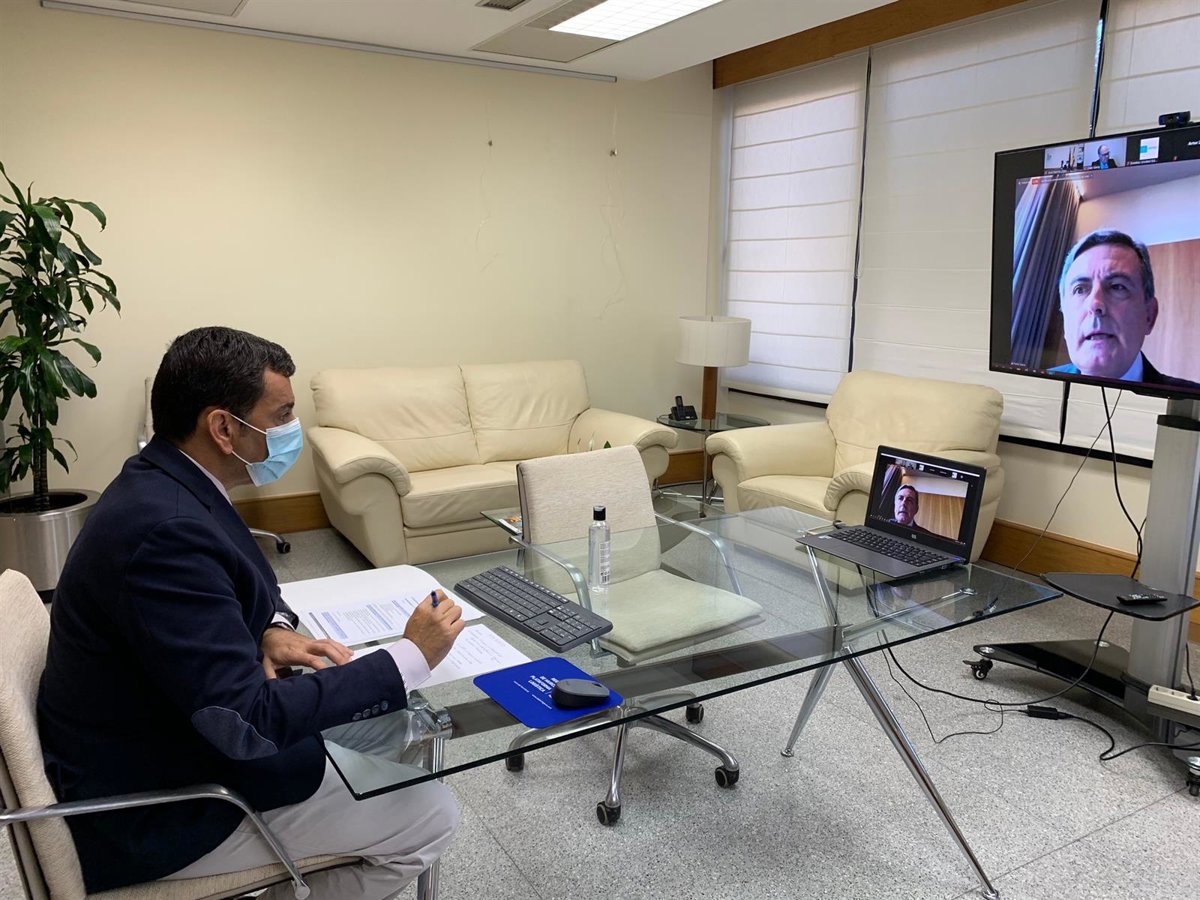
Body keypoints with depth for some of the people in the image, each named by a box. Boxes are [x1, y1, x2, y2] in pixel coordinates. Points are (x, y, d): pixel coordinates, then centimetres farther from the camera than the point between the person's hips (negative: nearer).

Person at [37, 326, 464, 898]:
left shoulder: (161, 481, -2)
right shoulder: (165, 530, -33)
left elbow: (228, 580, 16)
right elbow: (247, 721, -33)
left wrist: (271, 628, -5)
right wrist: (412, 658, -25)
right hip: (150, 811, -9)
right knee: (430, 818, -7)